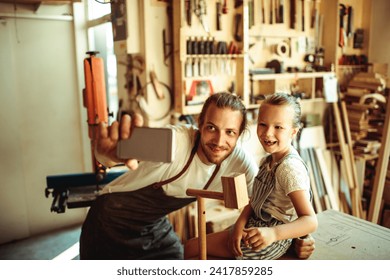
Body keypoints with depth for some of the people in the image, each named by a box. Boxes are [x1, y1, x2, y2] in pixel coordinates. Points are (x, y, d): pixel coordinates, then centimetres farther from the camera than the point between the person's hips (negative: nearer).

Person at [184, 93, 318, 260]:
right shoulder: (267, 161, 5)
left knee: (190, 249, -4)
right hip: (255, 226, 9)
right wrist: (239, 225, -12)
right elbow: (254, 202, 5)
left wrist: (273, 233, -47)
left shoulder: (290, 167, -25)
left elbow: (310, 221, -31)